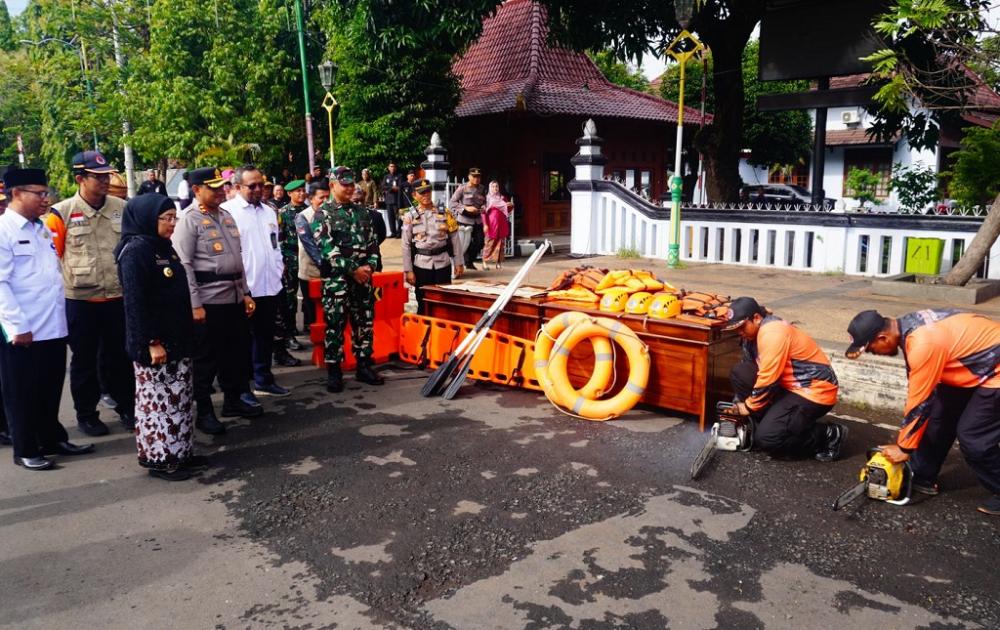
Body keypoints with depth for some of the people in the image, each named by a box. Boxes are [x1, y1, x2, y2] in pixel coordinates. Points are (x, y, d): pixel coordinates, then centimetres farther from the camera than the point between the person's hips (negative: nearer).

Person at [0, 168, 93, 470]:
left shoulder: (43, 229, 13)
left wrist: (61, 315, 14)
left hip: (53, 326, 7)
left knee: (50, 390, 17)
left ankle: (52, 439, 30)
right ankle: (25, 451, 20)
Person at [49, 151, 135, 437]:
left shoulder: (123, 208, 1)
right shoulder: (62, 213, -7)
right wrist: (64, 284, -2)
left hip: (119, 298, 2)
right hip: (80, 301, -2)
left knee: (121, 356, 13)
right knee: (84, 360, 11)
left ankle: (127, 407, 28)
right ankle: (86, 414, 25)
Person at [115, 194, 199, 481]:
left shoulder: (164, 247, 12)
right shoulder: (135, 251, -14)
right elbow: (134, 302, -19)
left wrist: (186, 336, 17)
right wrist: (151, 342, -21)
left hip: (176, 339, 9)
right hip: (154, 344, -9)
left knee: (179, 398, 14)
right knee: (158, 399, 0)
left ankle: (178, 451, 24)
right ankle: (159, 458, 10)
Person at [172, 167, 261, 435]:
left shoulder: (225, 215, 14)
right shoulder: (188, 220, -8)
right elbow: (184, 265, -13)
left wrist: (245, 292, 14)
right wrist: (195, 304, -16)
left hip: (234, 296, 7)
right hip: (207, 300, -7)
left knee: (236, 351, 16)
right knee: (206, 358, 3)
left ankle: (234, 400, 33)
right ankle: (203, 412, 15)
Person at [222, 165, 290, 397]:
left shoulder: (268, 212, 15)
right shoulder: (227, 211, -7)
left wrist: (279, 271, 10)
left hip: (270, 286, 6)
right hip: (244, 288, -6)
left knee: (265, 336, 14)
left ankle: (264, 380, 25)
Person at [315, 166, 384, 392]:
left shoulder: (362, 213, 13)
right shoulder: (323, 214, -2)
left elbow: (372, 243, 13)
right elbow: (327, 249, -11)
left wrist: (369, 266, -5)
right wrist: (353, 269, -15)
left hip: (363, 278, 5)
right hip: (336, 280, -5)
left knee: (365, 323, 9)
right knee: (335, 325, -1)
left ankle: (364, 366, 20)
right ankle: (334, 371, 8)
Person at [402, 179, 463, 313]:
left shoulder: (445, 212, 5)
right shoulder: (410, 217, 1)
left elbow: (454, 238, 6)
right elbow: (406, 245, 0)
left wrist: (458, 263, 2)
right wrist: (408, 270, -5)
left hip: (443, 263, 1)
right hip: (421, 265, -1)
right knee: (423, 304, 6)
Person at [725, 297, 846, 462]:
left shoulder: (773, 333, -23)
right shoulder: (754, 333, 6)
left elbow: (768, 380, -22)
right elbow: (750, 370, 10)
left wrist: (750, 406, -9)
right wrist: (741, 404, 1)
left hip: (816, 391, -9)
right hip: (789, 386, 9)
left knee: (767, 438, -16)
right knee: (740, 373, 0)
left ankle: (829, 435, 0)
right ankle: (766, 422, 4)